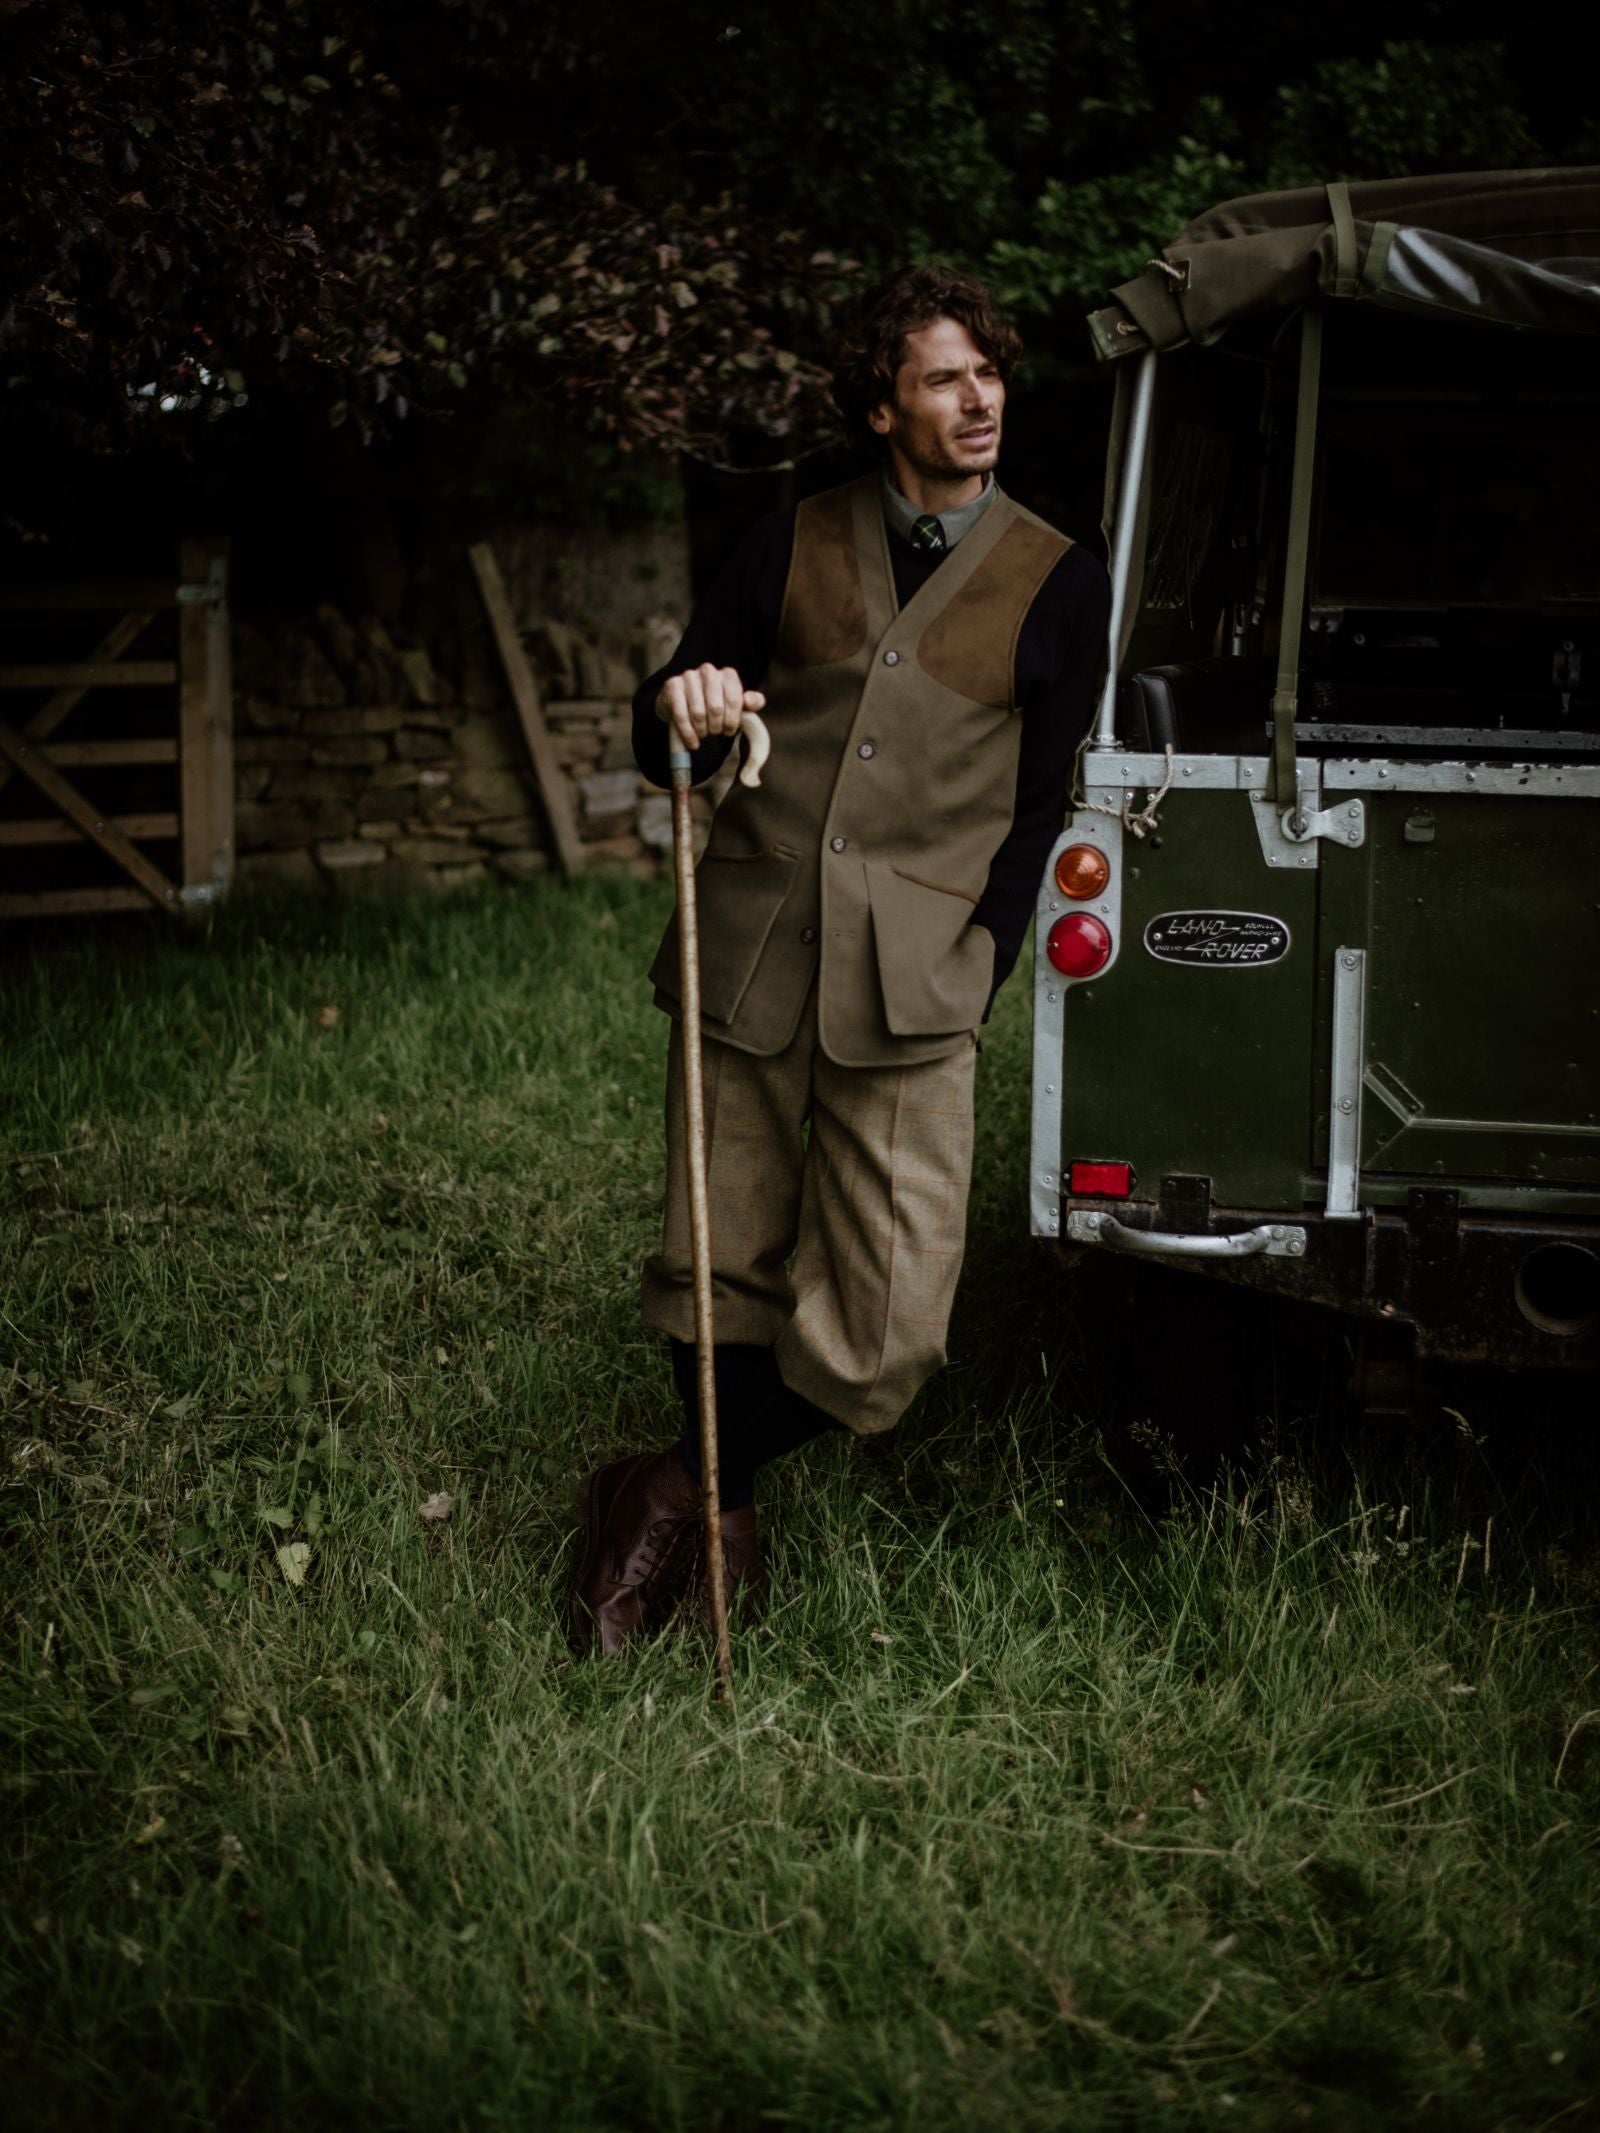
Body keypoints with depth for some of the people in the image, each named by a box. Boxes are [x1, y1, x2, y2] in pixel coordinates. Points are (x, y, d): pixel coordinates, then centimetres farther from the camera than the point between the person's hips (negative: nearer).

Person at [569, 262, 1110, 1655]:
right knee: (722, 1279, 7)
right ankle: (722, 1514, 30)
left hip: (910, 991, -2)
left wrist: (972, 974, 0)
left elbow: (1038, 813, 10)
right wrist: (683, 717, -10)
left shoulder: (1057, 585, 7)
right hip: (746, 962, 2)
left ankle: (675, 1493, 11)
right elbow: (663, 744, 14)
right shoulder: (795, 546, 12)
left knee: (883, 1335, -9)